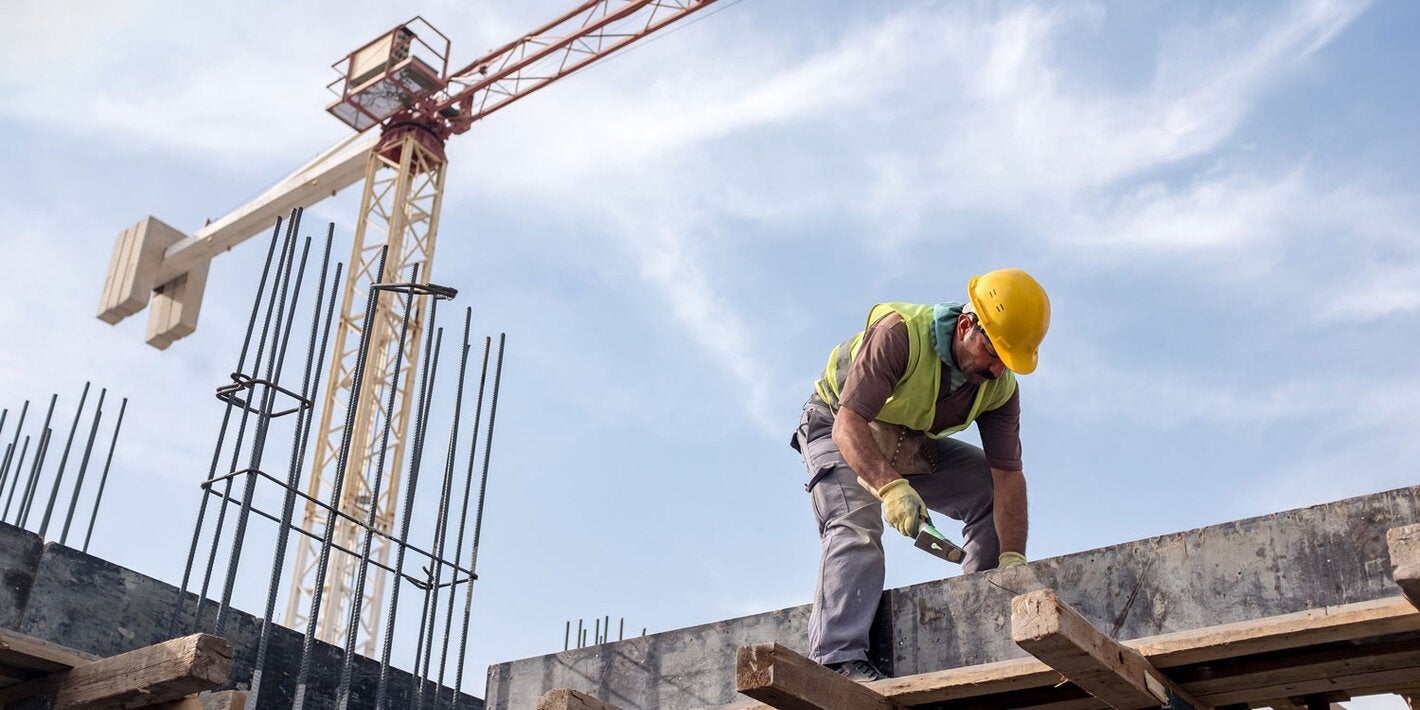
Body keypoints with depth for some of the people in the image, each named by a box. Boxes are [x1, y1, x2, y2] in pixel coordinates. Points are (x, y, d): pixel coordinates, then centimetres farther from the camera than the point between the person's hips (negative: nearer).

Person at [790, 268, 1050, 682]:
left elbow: (1008, 475, -19)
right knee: (856, 525, -28)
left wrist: (1012, 560, -30)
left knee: (993, 493, -7)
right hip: (839, 431, -6)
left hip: (911, 447, 6)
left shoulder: (1000, 385, -16)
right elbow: (848, 425, -40)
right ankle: (838, 659, -35)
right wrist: (891, 488, -56)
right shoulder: (899, 334, -34)